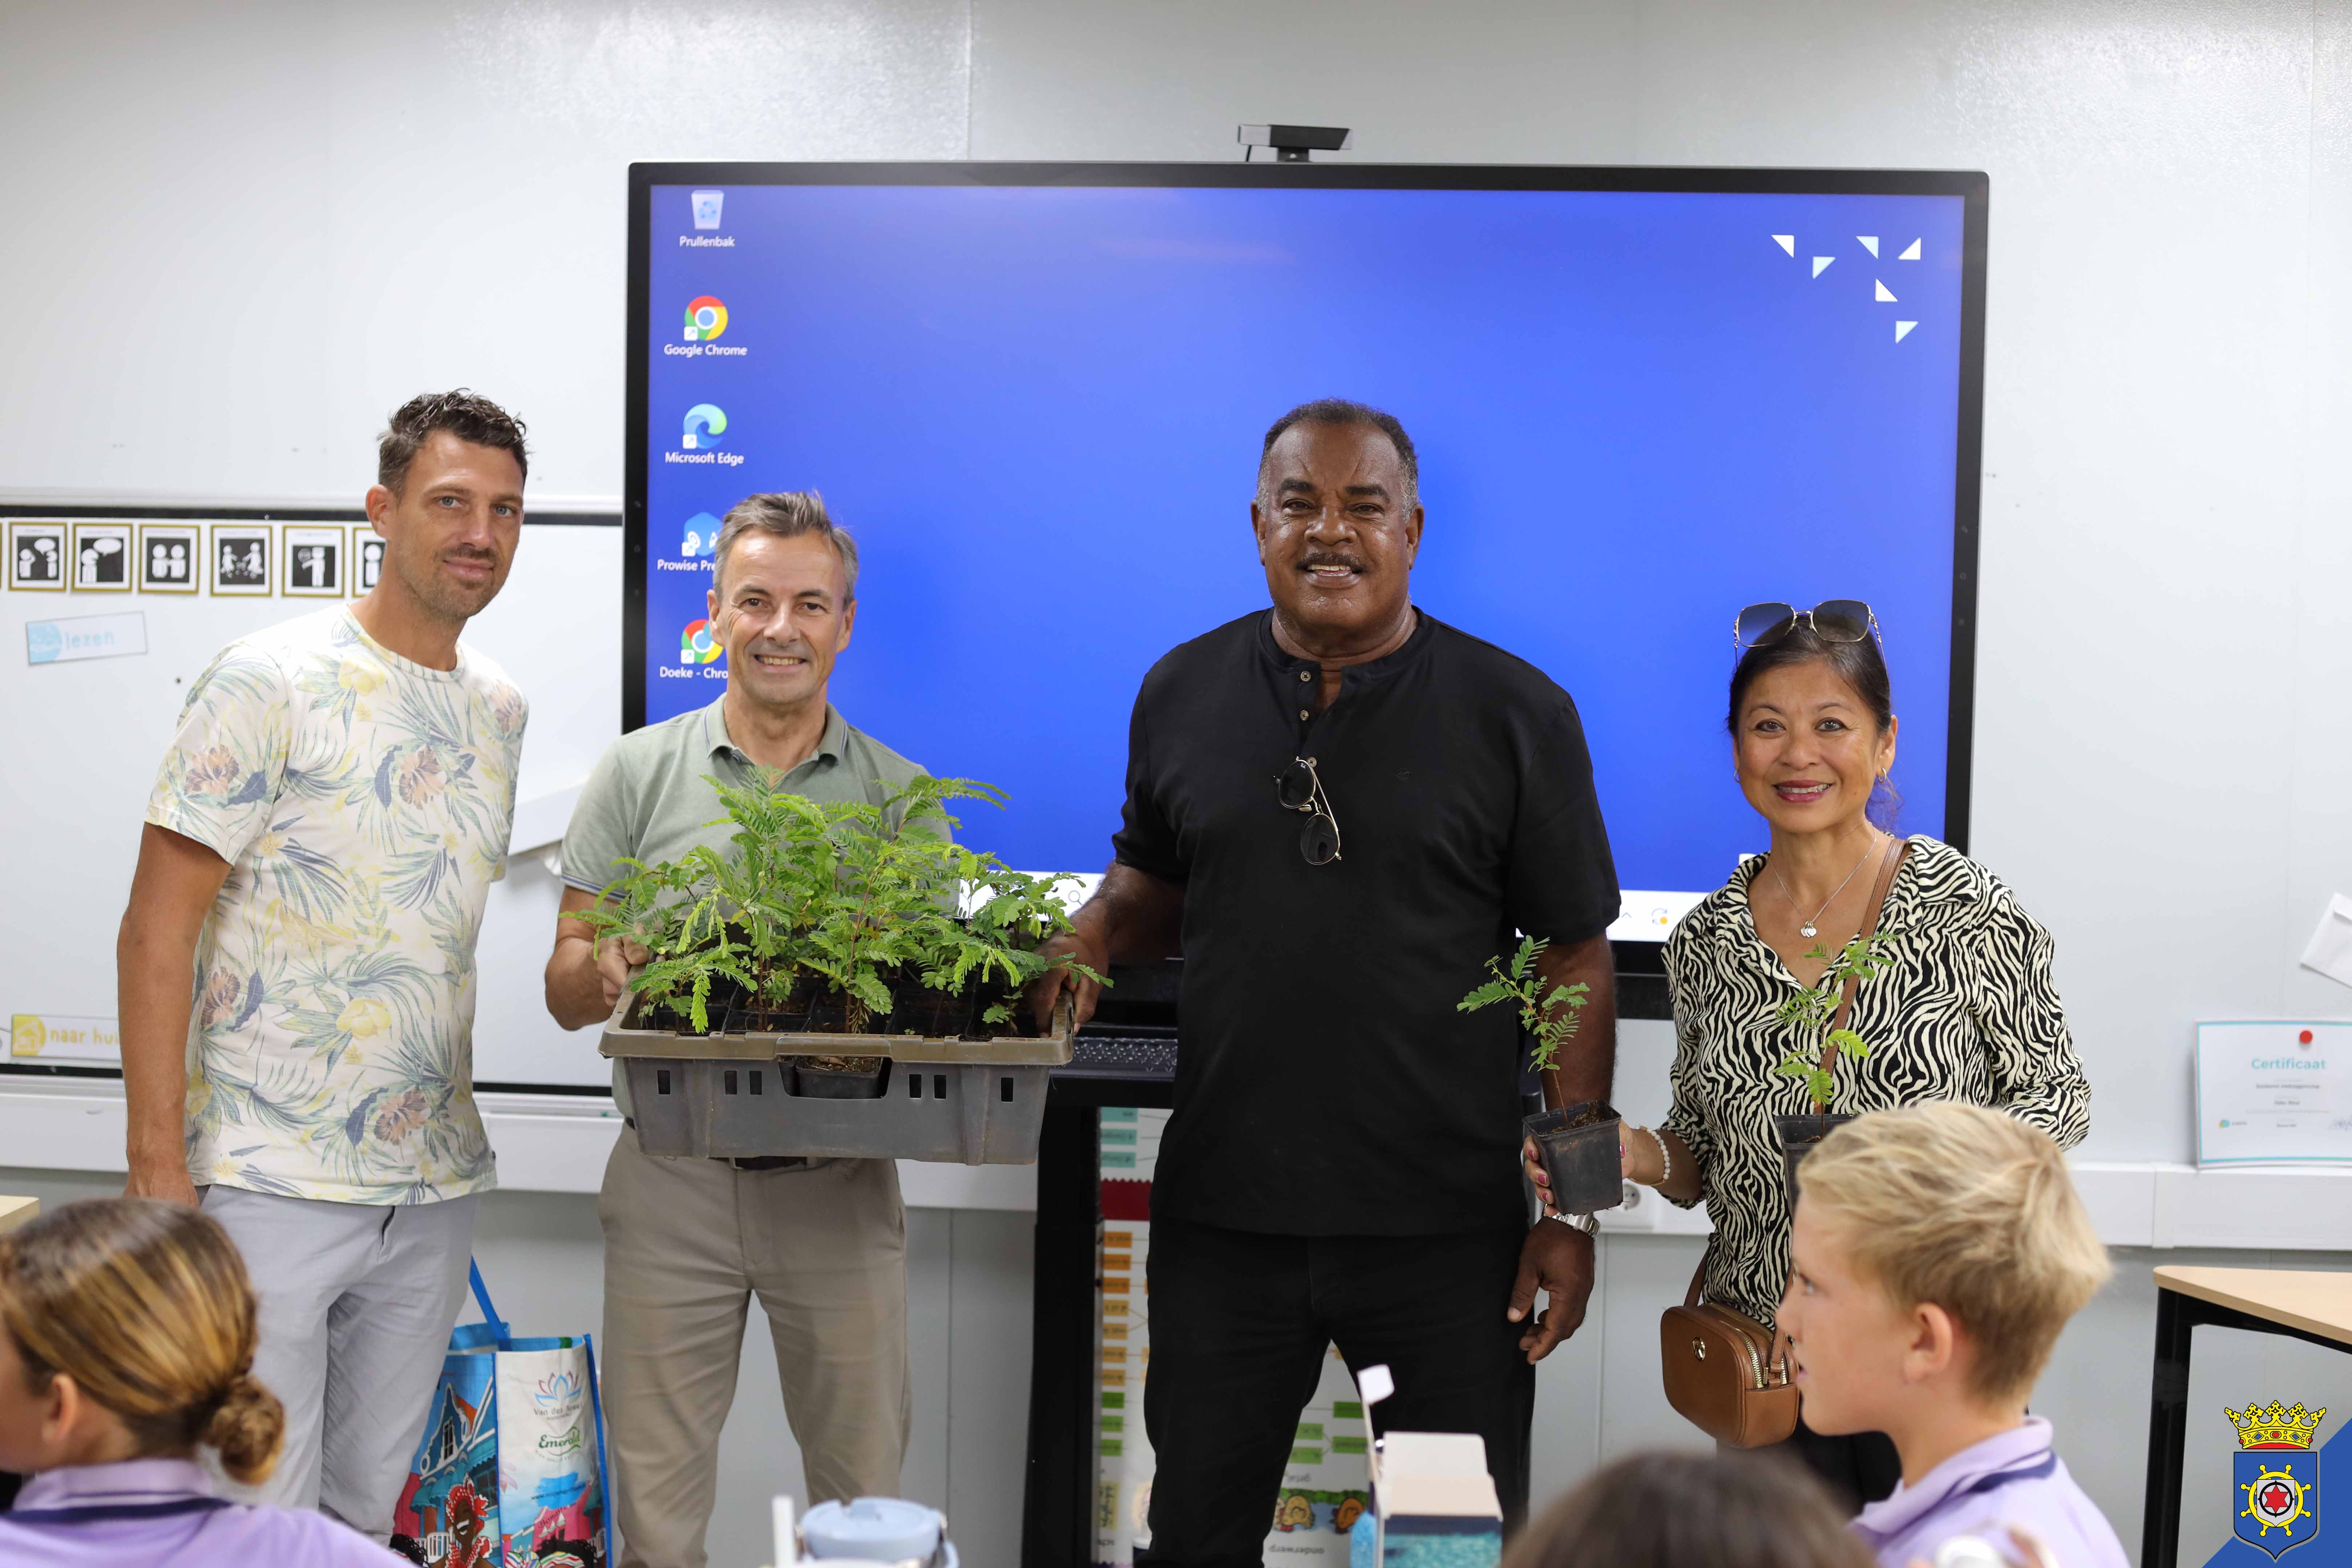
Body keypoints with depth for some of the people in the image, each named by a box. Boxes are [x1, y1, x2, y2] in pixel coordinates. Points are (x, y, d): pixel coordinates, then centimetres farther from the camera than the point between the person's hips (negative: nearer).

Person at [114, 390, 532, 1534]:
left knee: (370, 1510, 15)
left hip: (433, 1190, 6)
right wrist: (157, 1164, -15)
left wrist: (452, 1157, 14)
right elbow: (157, 932, -10)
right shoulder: (271, 683, -9)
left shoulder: (500, 710, 11)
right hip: (271, 1182, -6)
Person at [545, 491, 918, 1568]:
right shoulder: (639, 773, 5)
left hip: (840, 1183, 0)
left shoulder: (898, 793, 6)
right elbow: (566, 987, 5)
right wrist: (606, 967, -18)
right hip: (673, 1181, 0)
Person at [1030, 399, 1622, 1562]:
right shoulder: (1182, 694, 5)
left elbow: (1576, 963, -2)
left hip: (1447, 1232, -2)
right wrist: (1081, 946, -4)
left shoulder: (1517, 715, -3)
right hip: (1221, 1215, 3)